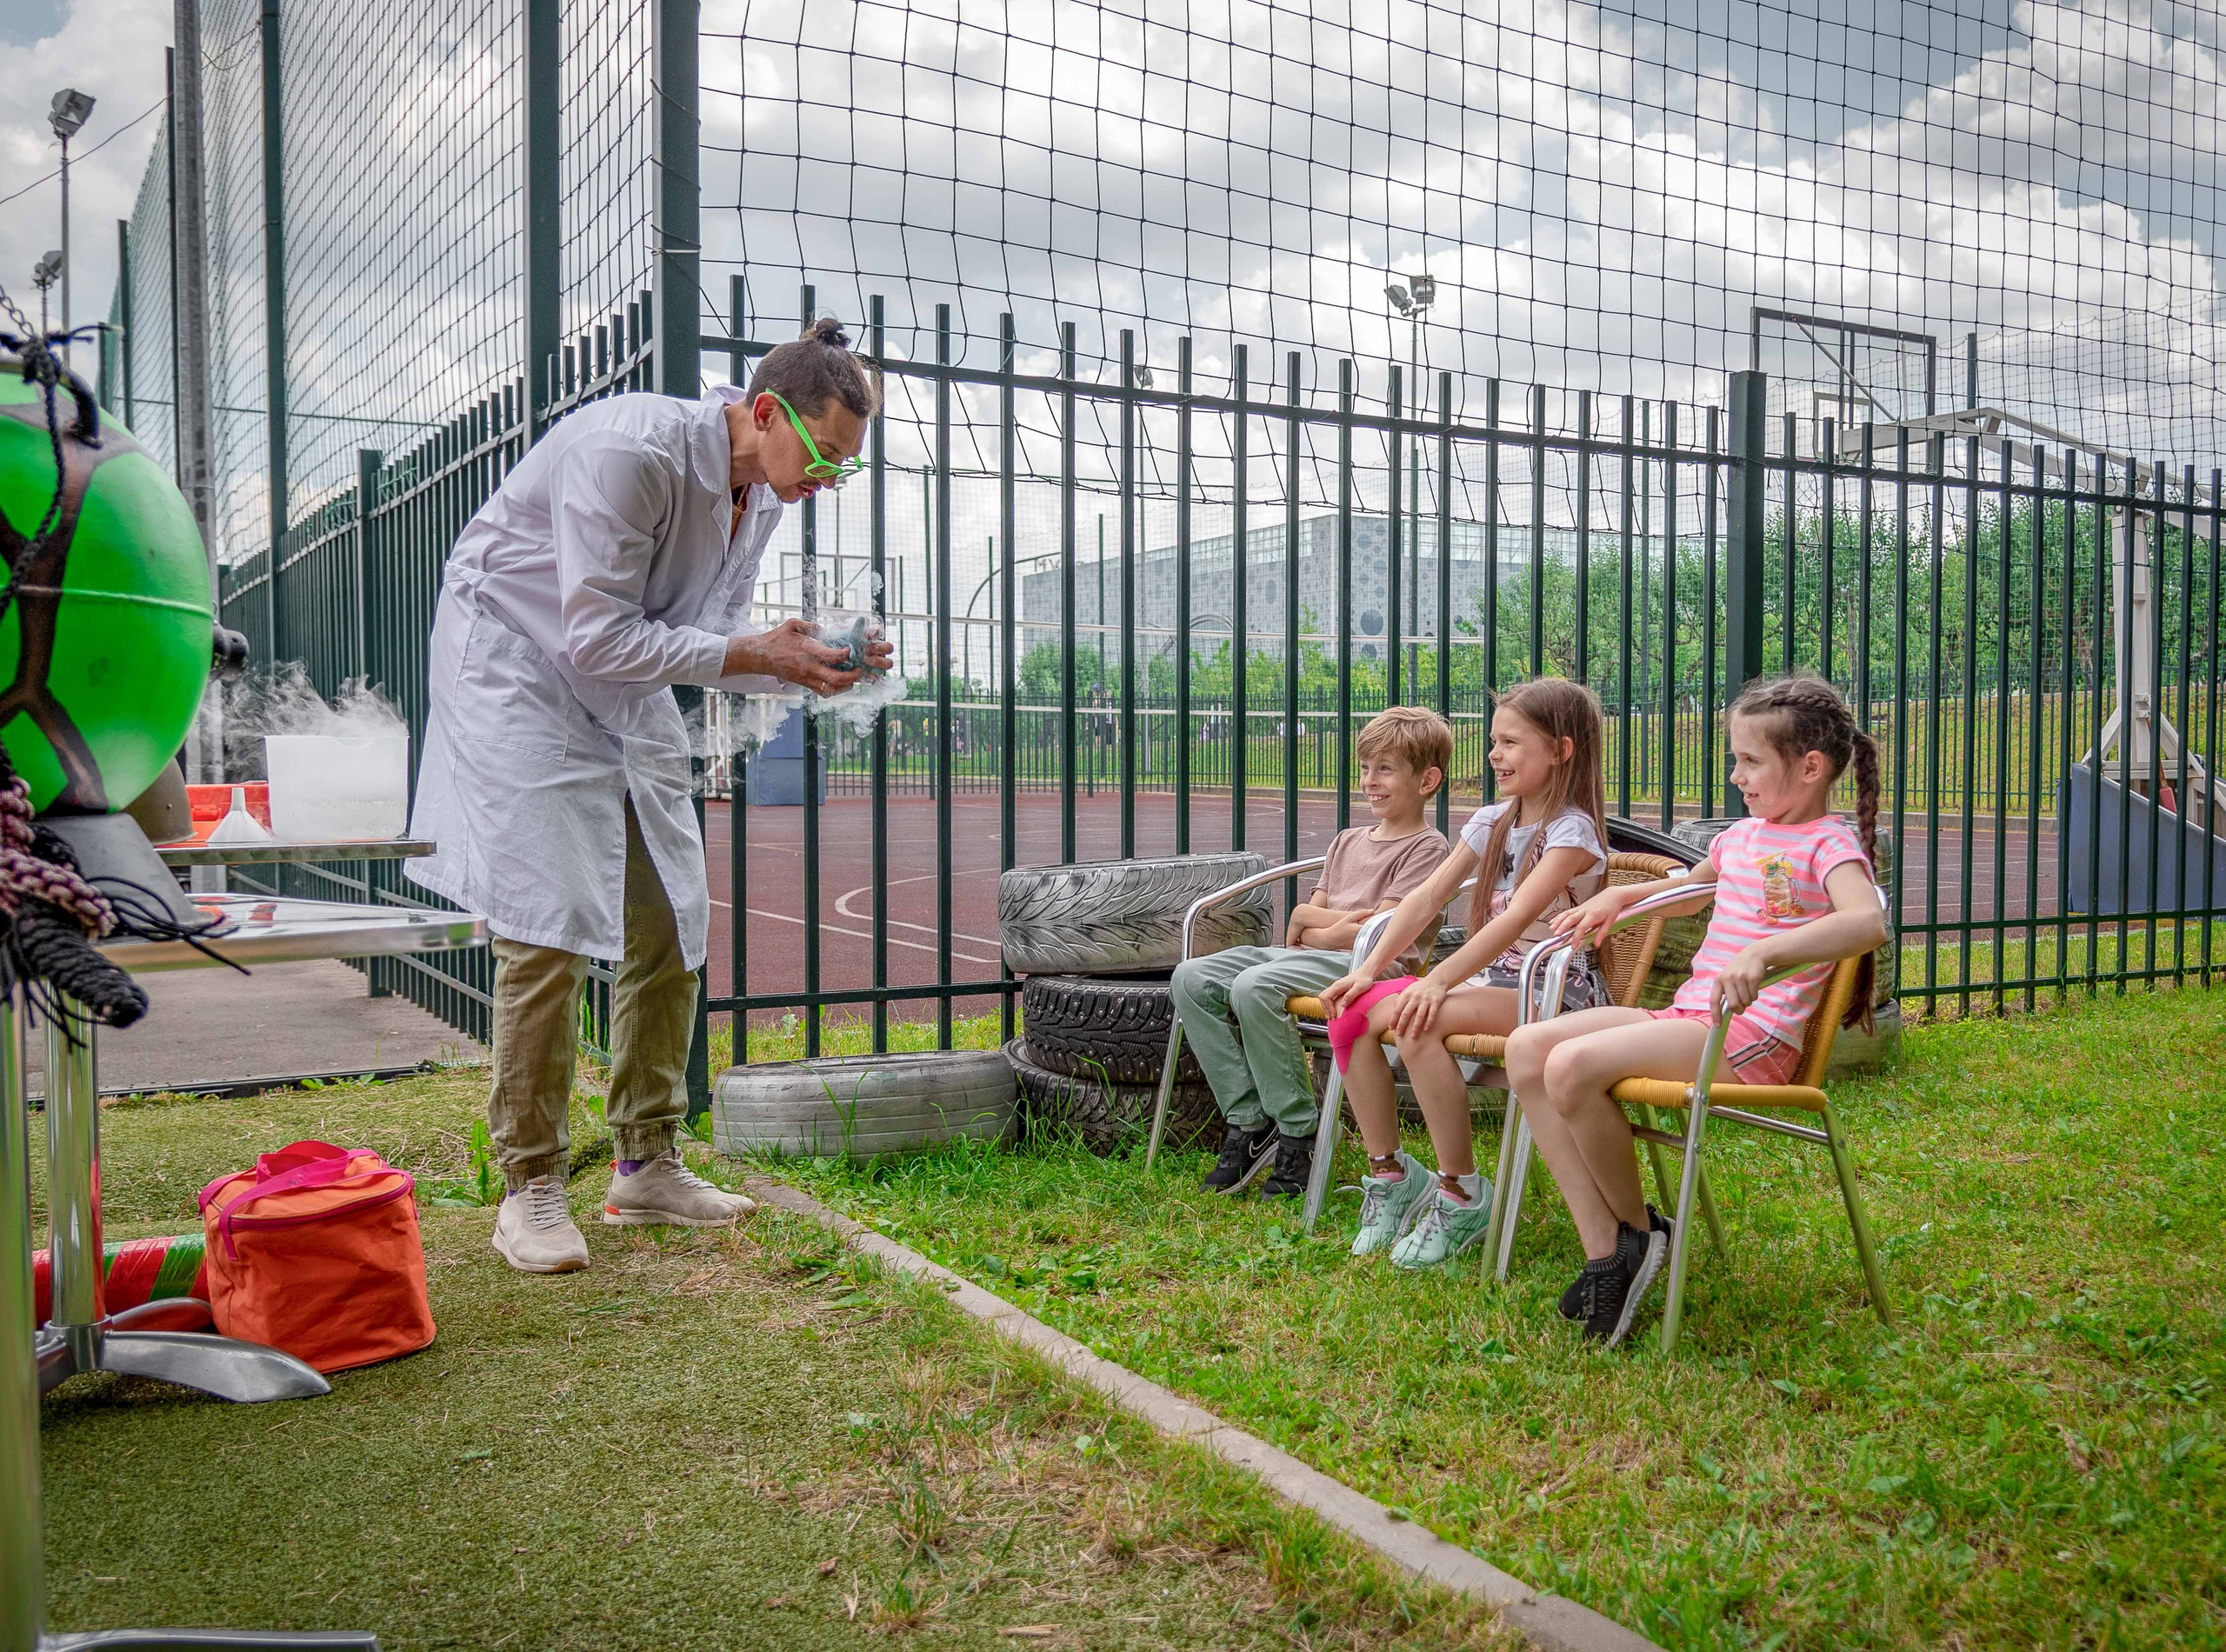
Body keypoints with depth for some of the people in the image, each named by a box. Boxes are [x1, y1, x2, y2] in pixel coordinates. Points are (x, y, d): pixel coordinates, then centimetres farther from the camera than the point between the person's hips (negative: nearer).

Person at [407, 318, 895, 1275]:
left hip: (628, 692, 8)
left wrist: (804, 666, -13)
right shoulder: (632, 451, -27)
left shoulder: (762, 493, -2)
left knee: (670, 923, 4)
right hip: (519, 670, -8)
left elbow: (713, 646, 5)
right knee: (547, 927, -13)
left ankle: (646, 1167, 15)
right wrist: (754, 652, -28)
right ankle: (529, 1188, -1)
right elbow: (597, 640, -27)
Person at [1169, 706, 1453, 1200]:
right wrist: (1345, 922, -4)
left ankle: (1299, 1135, -21)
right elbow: (1301, 919, 16)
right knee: (1192, 978, -12)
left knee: (1254, 986, -34)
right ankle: (1248, 1121, -11)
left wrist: (1310, 921, 1)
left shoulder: (1426, 846, -1)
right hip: (1310, 957, 8)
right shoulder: (1347, 841, 24)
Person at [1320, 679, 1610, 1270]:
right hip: (1487, 976, 8)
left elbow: (1517, 918, -24)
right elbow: (1427, 897, 6)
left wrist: (1439, 981, -32)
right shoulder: (1492, 821, 14)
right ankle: (1390, 1172, -1)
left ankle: (1462, 1196, -20)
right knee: (1351, 1013, -13)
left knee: (1416, 1023, -33)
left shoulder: (1571, 830, -11)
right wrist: (1369, 970, -5)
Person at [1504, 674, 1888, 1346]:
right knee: (1527, 1048, -9)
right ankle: (1605, 1252, -10)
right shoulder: (1742, 836, 20)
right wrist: (1618, 896, 22)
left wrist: (1765, 951, -41)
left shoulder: (1829, 844, -6)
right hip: (1688, 1016, 9)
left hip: (1750, 1038, -9)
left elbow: (1867, 922, -28)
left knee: (1573, 1066, -29)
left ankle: (1640, 1229, -3)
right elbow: (1691, 886, 41)